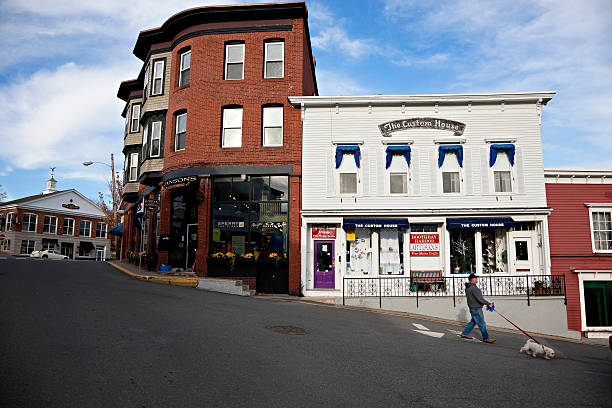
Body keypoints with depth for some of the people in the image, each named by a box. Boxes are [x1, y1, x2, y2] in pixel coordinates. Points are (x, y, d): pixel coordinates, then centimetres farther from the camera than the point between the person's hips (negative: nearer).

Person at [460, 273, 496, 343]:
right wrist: (488, 303, -18)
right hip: (476, 309, -10)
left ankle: (465, 333, 26)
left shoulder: (468, 287, 10)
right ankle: (485, 338, 10)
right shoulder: (473, 288, -23)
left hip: (473, 308, 10)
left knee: (473, 321, 20)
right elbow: (480, 299, -25)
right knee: (482, 323, 0)